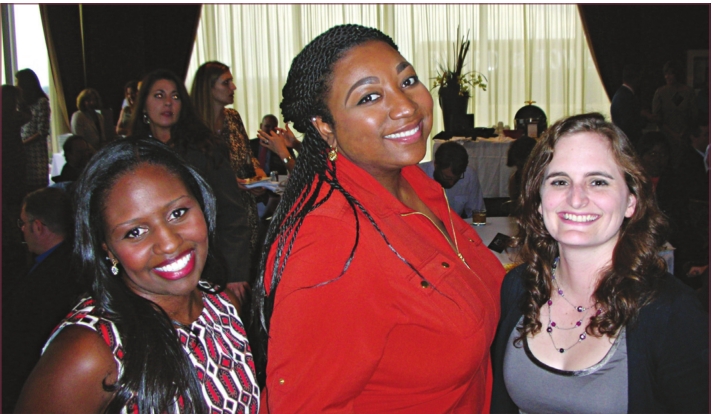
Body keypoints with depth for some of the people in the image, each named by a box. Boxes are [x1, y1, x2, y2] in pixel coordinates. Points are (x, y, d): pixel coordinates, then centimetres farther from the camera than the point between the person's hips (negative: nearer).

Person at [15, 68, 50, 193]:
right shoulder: (22, 103, 18)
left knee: (37, 187, -5)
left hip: (36, 151, -6)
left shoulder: (41, 102, -3)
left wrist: (22, 143, -14)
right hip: (21, 151, 6)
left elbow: (42, 132, -9)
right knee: (24, 189, 1)